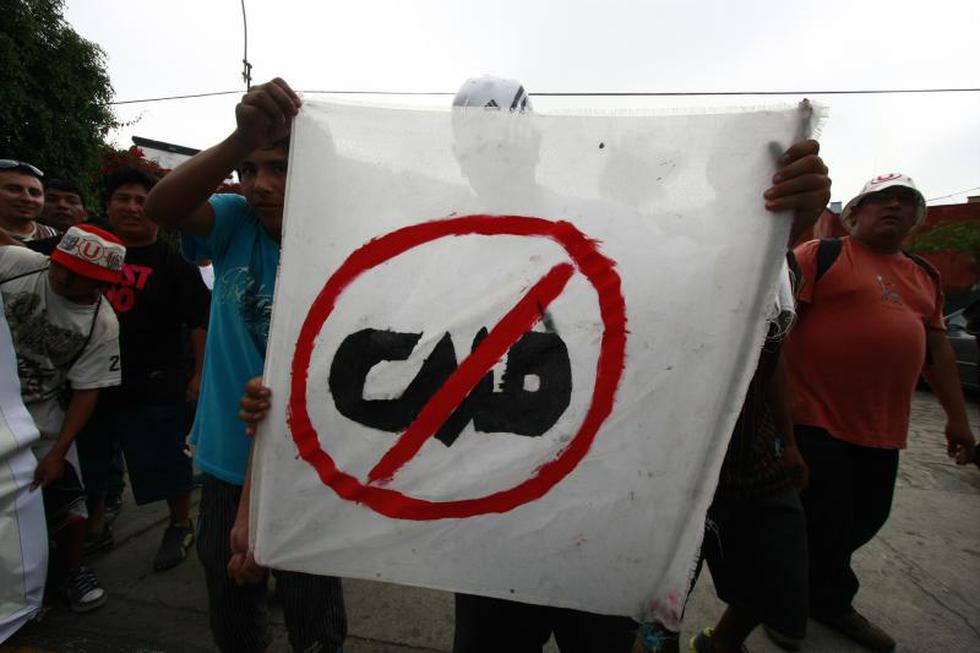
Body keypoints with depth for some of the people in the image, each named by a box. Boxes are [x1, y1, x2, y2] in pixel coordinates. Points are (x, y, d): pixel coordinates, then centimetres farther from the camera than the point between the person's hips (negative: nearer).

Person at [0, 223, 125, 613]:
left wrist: (58, 452, -13)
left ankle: (72, 570, 29)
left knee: (65, 497, 4)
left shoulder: (103, 324, -16)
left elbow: (86, 392, -12)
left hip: (38, 414, 0)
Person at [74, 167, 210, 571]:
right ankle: (95, 528, 41)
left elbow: (200, 321, -10)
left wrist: (201, 374, -17)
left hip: (151, 388, -5)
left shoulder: (172, 262, -5)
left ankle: (180, 527, 24)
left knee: (166, 463, 3)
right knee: (88, 463, 19)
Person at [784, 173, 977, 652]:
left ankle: (829, 600, 39)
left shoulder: (925, 277, 18)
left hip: (881, 430, 7)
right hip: (814, 420, -7)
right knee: (819, 523, 1)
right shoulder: (823, 255, -4)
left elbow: (936, 345, 21)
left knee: (865, 519, 16)